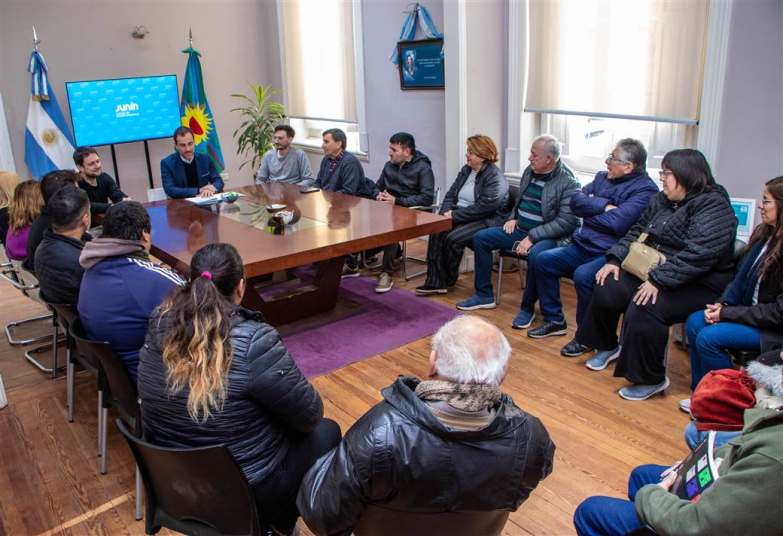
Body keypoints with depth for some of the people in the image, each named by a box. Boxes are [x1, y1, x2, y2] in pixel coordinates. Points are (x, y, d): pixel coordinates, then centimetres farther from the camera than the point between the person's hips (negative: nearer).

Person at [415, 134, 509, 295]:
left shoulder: (495, 178, -12)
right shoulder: (466, 170, 12)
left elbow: (483, 207, -21)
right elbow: (451, 194, 13)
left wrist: (455, 215, -20)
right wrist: (446, 212, -7)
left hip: (486, 220, -7)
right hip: (460, 216, 7)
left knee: (453, 238, -28)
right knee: (436, 231, -21)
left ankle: (448, 280, -2)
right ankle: (434, 282, -21)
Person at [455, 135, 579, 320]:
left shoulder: (568, 182, -14)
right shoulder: (530, 171, 9)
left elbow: (566, 222, -21)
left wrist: (532, 237, -24)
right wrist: (513, 217, 8)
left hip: (545, 235, -8)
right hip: (519, 229, 8)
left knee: (535, 255, -38)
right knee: (480, 238, -1)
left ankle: (527, 307, -14)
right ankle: (484, 296, 8)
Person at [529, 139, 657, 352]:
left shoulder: (645, 189, -10)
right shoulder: (602, 177, 14)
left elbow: (618, 222, -22)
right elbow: (576, 200, 3)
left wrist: (589, 212, -7)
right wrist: (603, 206, -12)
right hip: (582, 246, 8)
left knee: (583, 276, -33)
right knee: (542, 260, -5)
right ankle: (554, 320, 10)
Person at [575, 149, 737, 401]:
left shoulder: (713, 206, -15)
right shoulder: (661, 200, 11)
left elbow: (698, 254, -27)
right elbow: (636, 233, 17)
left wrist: (658, 280, -32)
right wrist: (615, 260, 1)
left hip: (697, 285, -8)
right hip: (652, 272, 8)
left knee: (644, 309, -30)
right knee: (605, 290, -9)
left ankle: (651, 380, -10)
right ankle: (608, 346, 18)